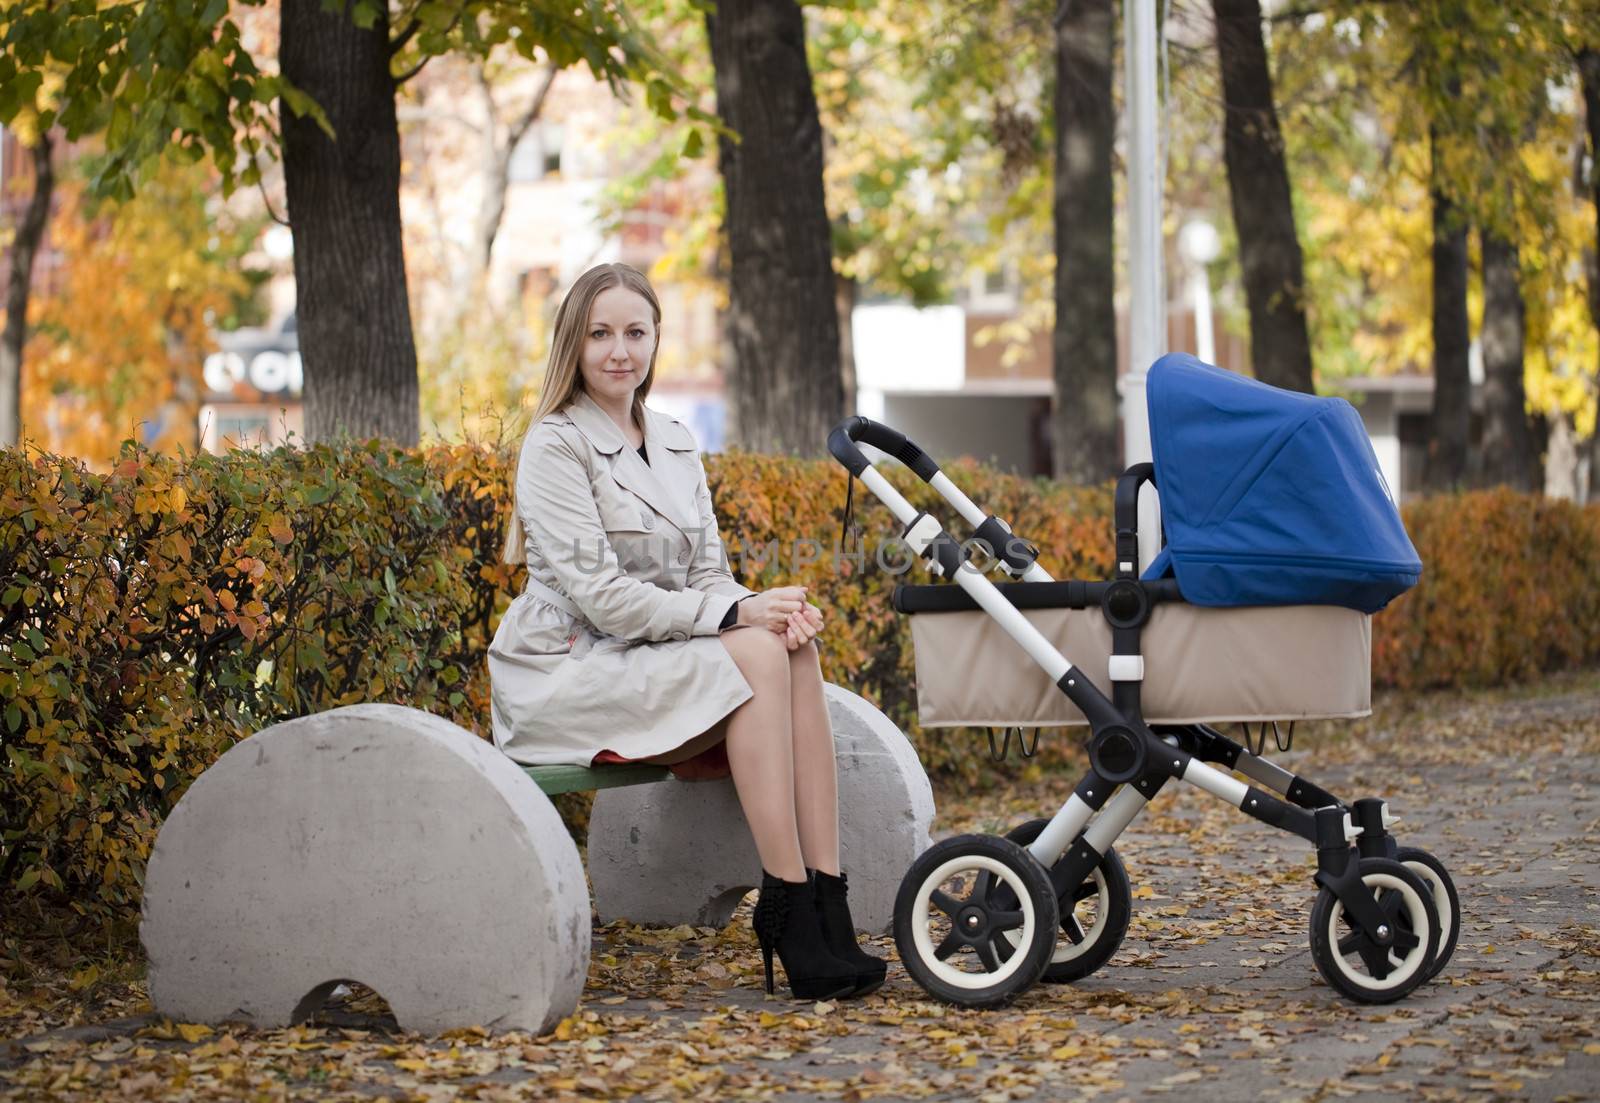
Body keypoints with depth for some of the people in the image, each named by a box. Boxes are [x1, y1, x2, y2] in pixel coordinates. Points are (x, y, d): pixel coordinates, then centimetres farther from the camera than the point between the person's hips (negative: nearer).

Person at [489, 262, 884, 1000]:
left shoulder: (675, 446, 14)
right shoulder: (555, 447, -9)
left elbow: (708, 576, 11)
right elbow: (603, 598, -17)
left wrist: (773, 612, -12)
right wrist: (738, 615, -23)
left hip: (650, 661, 7)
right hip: (565, 675, -7)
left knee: (791, 646, -21)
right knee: (755, 657, -27)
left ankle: (826, 905, -28)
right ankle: (790, 910, -28)